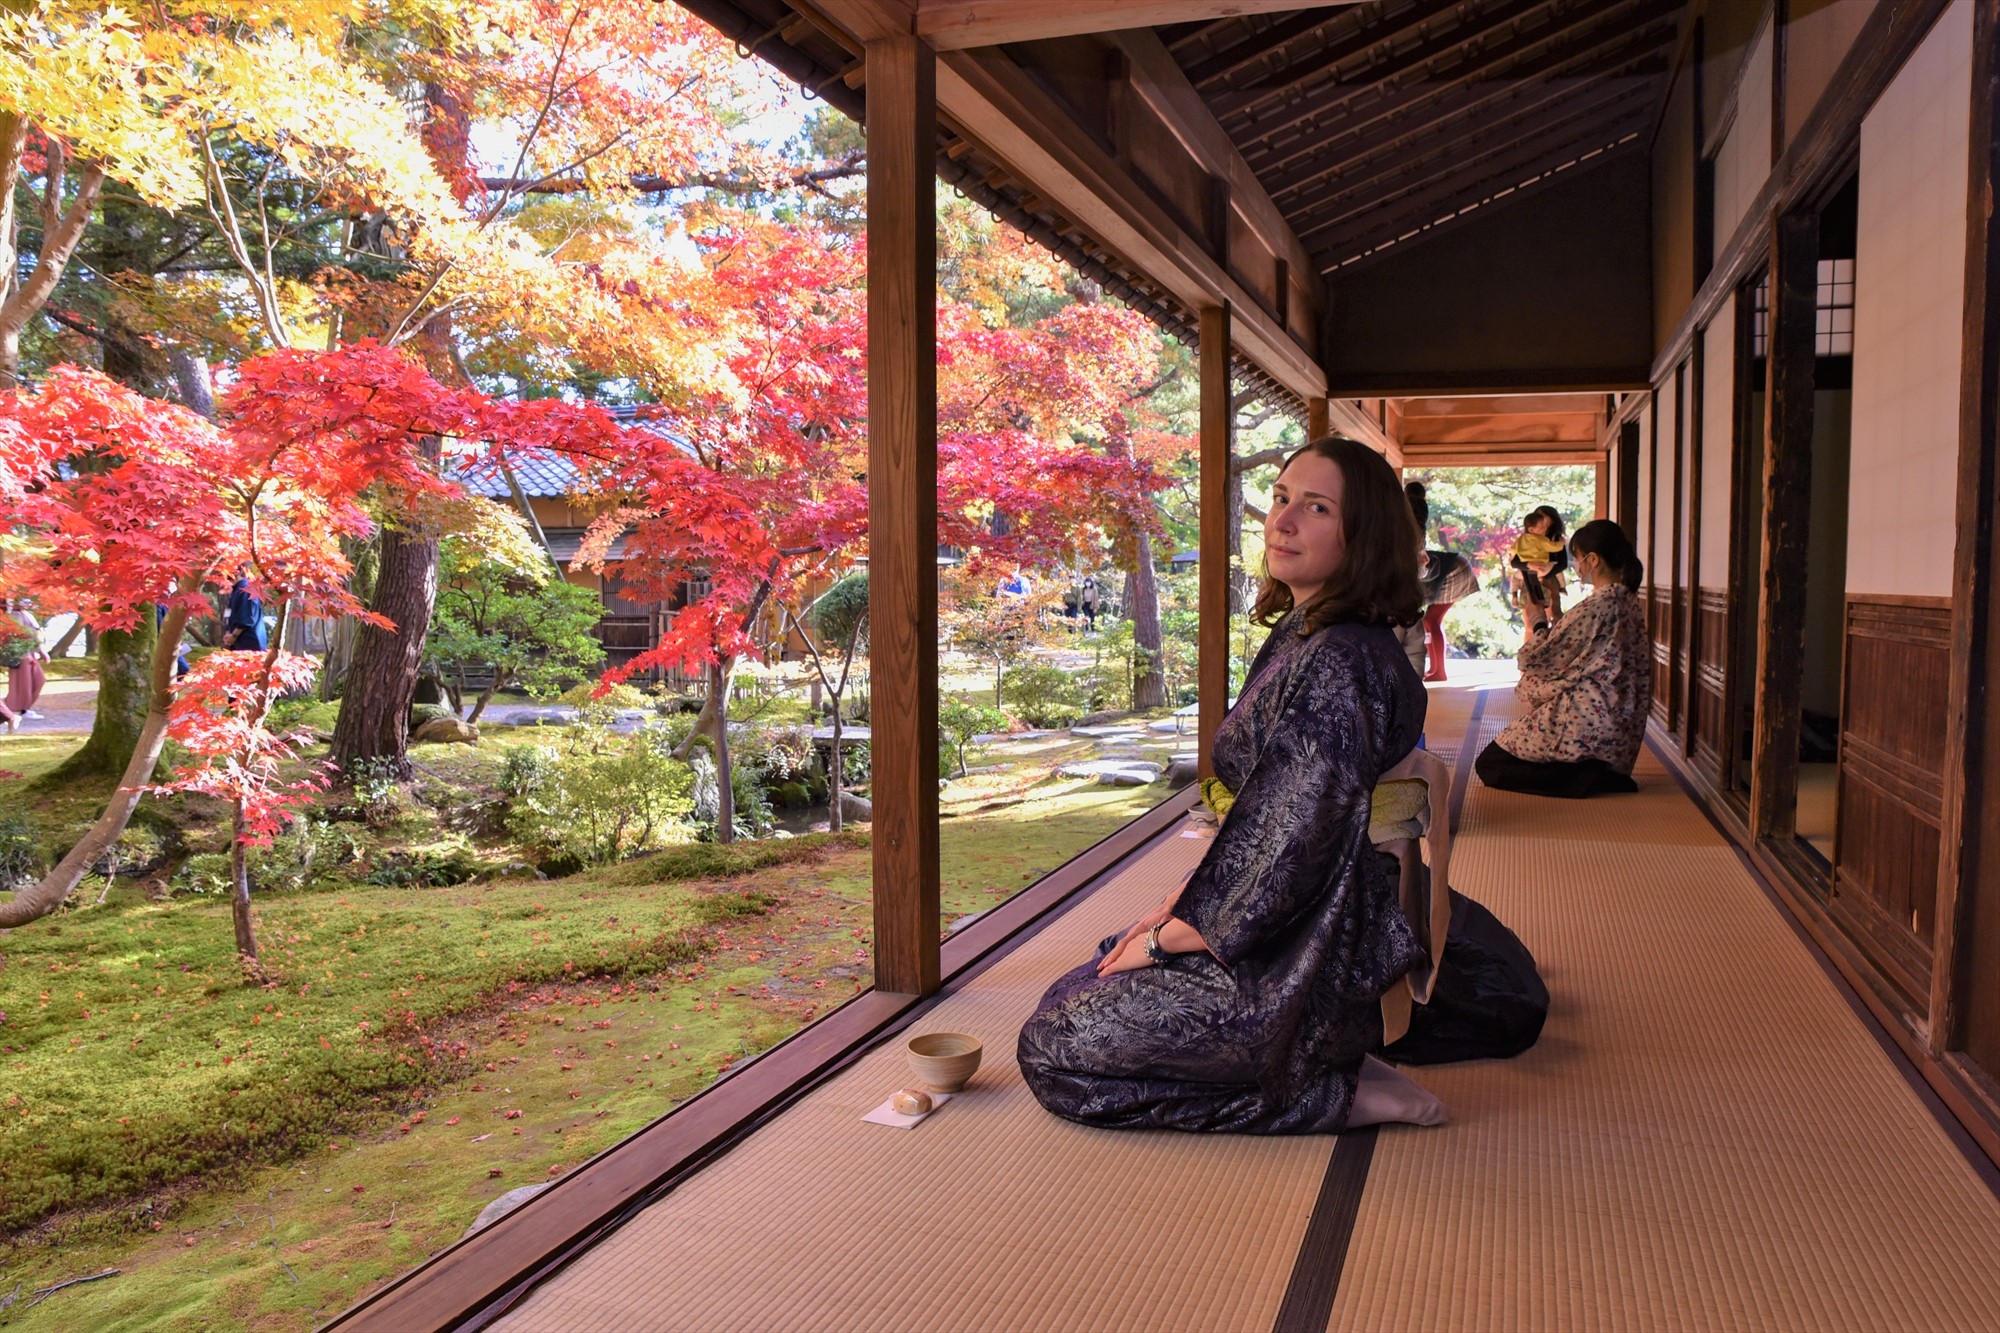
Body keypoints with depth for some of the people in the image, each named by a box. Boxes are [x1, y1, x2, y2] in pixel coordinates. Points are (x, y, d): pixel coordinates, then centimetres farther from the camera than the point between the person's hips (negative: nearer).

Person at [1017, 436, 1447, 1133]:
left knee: (1053, 1049, -4)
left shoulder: (1340, 663, -24)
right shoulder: (1297, 637, 7)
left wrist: (1166, 938, -12)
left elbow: (1293, 848, -24)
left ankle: (1337, 1091, -3)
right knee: (1071, 995, 19)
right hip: (1272, 932, 10)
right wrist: (1181, 904, 8)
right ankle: (1321, 1054, 14)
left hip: (1299, 959, -10)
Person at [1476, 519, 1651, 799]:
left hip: (1587, 727, -10)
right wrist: (1555, 613, 15)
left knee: (1489, 764, -1)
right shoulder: (1630, 602, 7)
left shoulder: (1593, 608, -20)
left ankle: (1586, 775, -10)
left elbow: (1533, 659, -11)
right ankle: (1600, 773, 10)